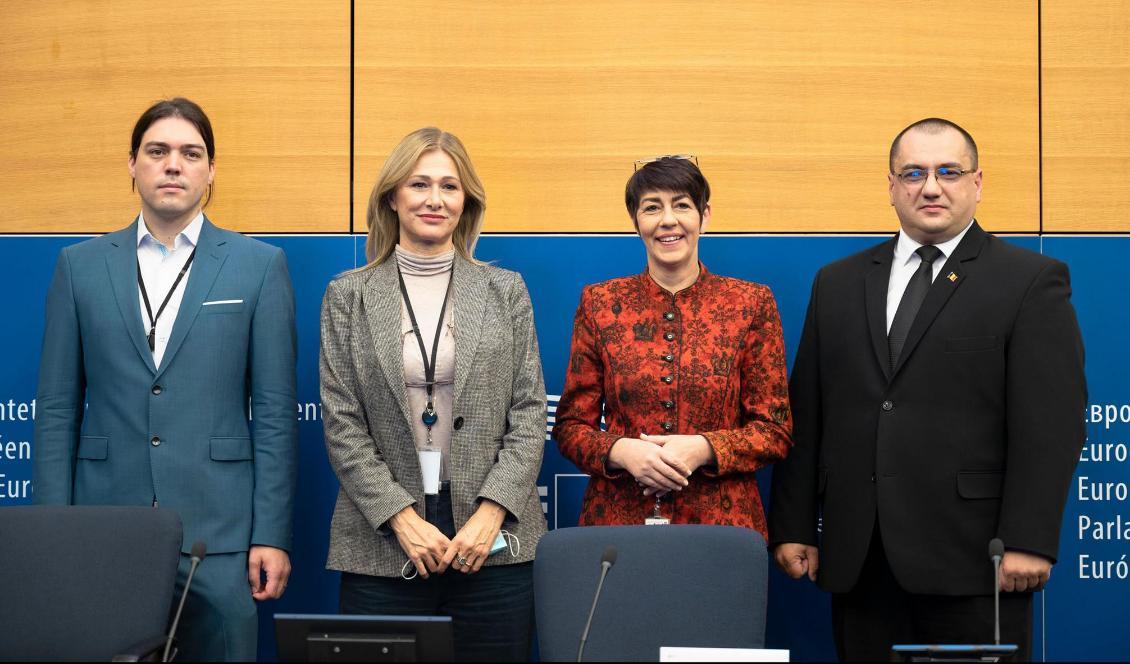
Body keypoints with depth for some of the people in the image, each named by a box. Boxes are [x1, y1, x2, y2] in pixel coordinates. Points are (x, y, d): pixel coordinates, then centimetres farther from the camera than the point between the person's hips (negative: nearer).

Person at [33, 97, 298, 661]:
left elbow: (275, 412, 1)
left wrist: (272, 535, -4)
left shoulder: (259, 265, 3)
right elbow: (57, 409, 8)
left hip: (218, 530, -1)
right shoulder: (80, 265, 8)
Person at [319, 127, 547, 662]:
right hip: (381, 549, 0)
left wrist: (491, 512, -8)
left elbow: (529, 414, 4)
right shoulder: (348, 295, 6)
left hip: (495, 546, 1)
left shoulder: (506, 291, 8)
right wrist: (400, 517, -9)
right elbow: (342, 424, 1)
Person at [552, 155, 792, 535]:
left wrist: (702, 449, -16)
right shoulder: (599, 304, 4)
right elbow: (571, 424, 6)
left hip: (722, 521, 0)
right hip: (617, 517, 1)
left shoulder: (751, 304, 1)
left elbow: (774, 430, 1)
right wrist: (621, 451, -15)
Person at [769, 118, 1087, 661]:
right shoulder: (838, 284, 14)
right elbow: (806, 417, 13)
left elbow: (1051, 423, -6)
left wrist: (1027, 542, -13)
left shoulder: (1032, 281, 1)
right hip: (858, 559, 4)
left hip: (971, 557, -4)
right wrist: (792, 528, 7)